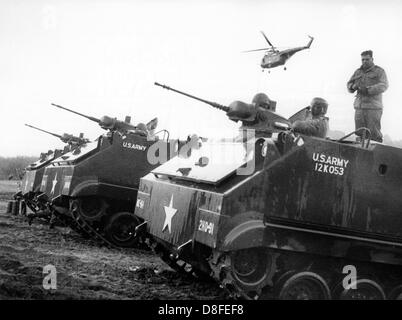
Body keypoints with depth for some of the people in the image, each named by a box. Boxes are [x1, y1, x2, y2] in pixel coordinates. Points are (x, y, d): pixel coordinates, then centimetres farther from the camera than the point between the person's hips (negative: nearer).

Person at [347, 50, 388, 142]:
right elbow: (349, 85, 13)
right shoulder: (358, 72, 17)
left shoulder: (379, 71, 3)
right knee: (360, 134, 1)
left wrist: (368, 90, -24)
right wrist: (353, 86, -11)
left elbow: (384, 85, -12)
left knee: (374, 135, -10)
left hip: (373, 107, -4)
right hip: (359, 107, 5)